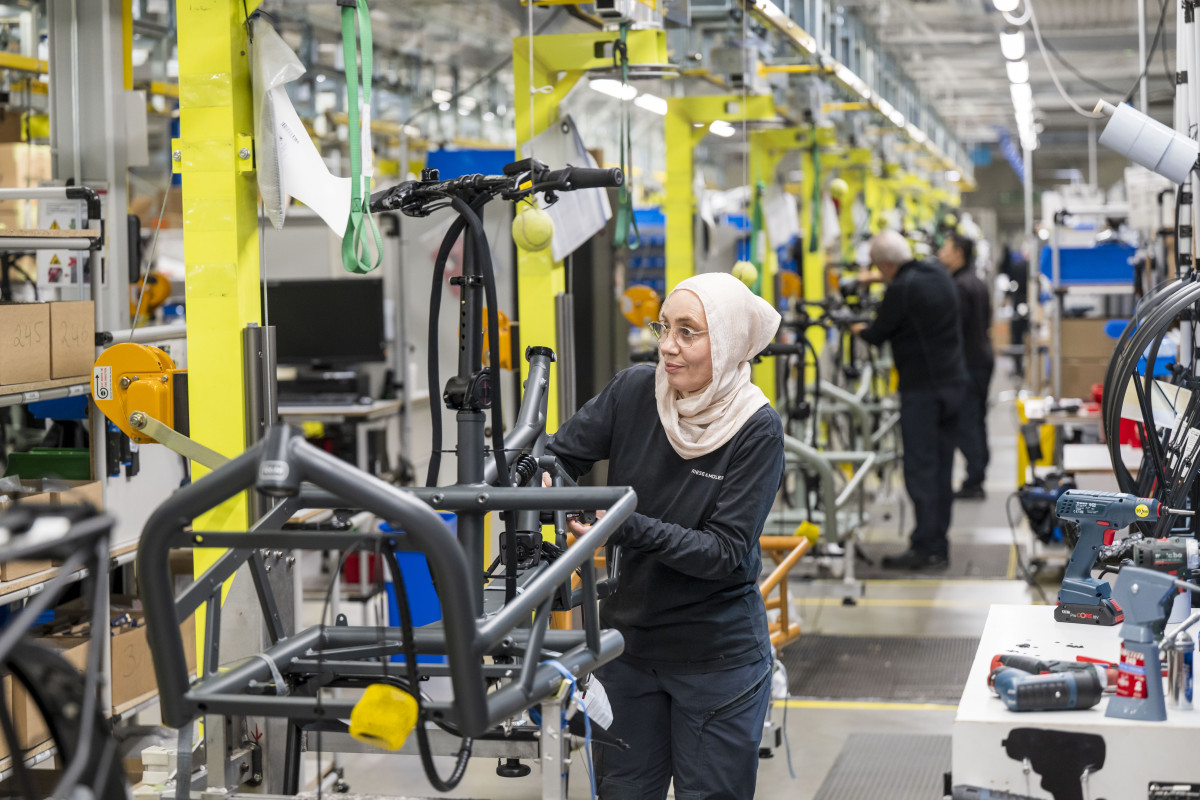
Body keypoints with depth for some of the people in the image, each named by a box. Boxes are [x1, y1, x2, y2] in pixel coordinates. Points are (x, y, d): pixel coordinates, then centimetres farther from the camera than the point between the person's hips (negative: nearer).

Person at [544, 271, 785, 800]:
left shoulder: (757, 432, -16)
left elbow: (727, 552, -21)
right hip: (627, 643, 4)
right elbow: (561, 454, -2)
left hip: (717, 660, -4)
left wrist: (627, 528, -33)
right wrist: (539, 477, -27)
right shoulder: (634, 392, -6)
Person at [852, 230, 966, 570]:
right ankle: (939, 547, 13)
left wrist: (861, 330, 16)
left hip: (922, 389, -8)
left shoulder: (902, 289, -15)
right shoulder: (939, 276, 11)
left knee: (920, 470, -5)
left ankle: (925, 548, -6)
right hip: (952, 383, 8)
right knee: (942, 468, 10)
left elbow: (878, 334, -7)